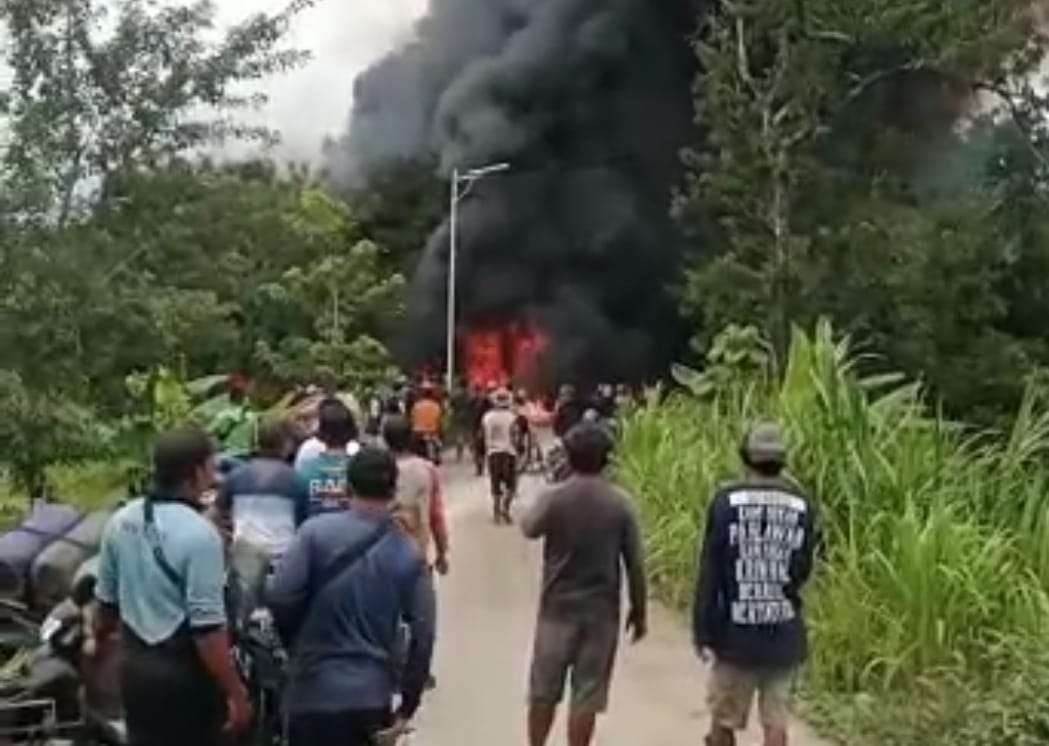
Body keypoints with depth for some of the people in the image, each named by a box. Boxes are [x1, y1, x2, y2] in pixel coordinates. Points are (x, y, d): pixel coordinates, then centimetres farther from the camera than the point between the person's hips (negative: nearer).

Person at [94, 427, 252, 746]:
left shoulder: (122, 521, 0)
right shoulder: (198, 534, -23)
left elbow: (107, 597, 12)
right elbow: (207, 628, -24)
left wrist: (100, 638, 32)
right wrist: (236, 693, -18)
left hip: (136, 663, 7)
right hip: (185, 672, -7)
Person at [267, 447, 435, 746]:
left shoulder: (316, 531, -8)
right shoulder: (408, 552, 1)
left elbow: (279, 598, -14)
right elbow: (423, 634, -3)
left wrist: (296, 644, 7)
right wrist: (407, 707, 4)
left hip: (315, 691, -2)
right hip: (374, 696, 3)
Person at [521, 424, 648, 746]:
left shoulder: (553, 499, -10)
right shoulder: (621, 504, -7)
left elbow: (528, 528, 11)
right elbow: (635, 564, -4)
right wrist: (639, 610, 7)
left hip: (558, 608, 0)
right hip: (601, 612, 0)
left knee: (543, 691, 14)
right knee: (587, 696, 7)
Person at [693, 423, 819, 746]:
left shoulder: (727, 502, -9)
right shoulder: (803, 507, -2)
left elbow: (709, 573, -9)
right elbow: (803, 570, 7)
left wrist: (703, 632, -5)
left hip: (736, 633, -2)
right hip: (783, 633, 2)